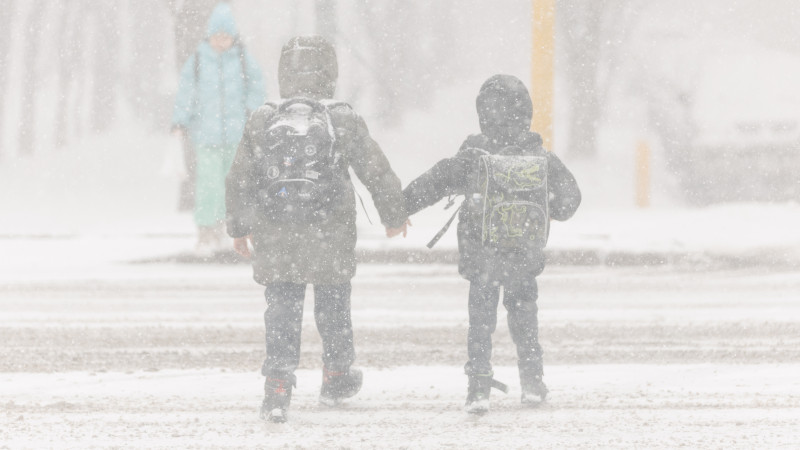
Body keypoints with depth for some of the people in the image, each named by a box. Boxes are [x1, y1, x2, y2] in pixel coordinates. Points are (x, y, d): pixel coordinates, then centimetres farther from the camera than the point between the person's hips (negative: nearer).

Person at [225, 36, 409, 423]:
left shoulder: (261, 123, -2)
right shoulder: (344, 122, -8)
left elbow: (239, 182, 6)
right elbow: (377, 173, 0)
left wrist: (238, 228, 21)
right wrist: (395, 216, 17)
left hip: (275, 240, 1)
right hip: (330, 242, -1)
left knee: (281, 311, 5)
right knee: (333, 306, 17)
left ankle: (278, 391, -5)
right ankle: (336, 379, 33)